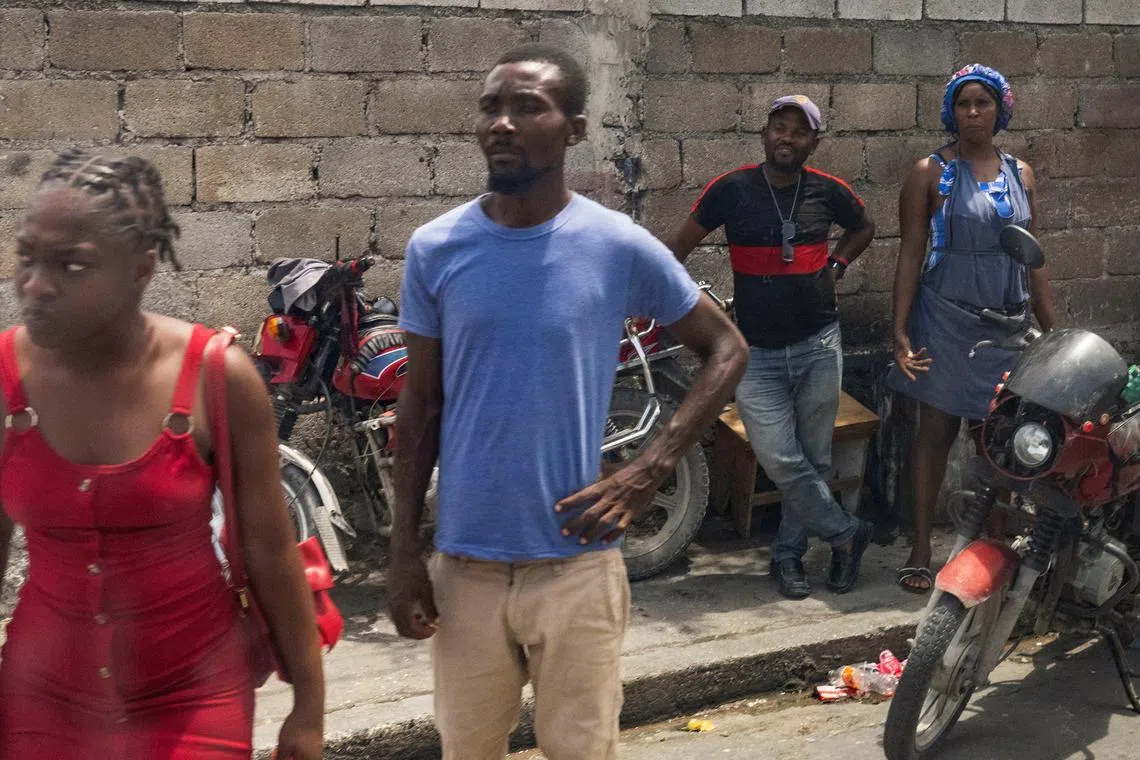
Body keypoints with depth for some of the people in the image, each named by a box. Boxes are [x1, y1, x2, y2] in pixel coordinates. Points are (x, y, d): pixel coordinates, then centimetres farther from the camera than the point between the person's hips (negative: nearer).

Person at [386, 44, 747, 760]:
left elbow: (727, 349, 4)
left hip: (576, 561, -2)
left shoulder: (622, 247, -7)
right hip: (463, 562, 2)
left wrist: (648, 471, -7)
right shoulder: (434, 249, -1)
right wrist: (403, 550, 3)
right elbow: (421, 405, 5)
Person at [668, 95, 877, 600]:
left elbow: (864, 227, 22)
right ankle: (846, 533, 10)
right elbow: (680, 245, 1)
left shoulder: (828, 191, 2)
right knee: (780, 460, -10)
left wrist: (836, 265, 7)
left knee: (813, 459, 7)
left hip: (818, 344, 2)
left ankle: (788, 553, 24)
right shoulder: (731, 190, -5)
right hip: (756, 351, -2)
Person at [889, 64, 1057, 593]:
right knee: (937, 430, 1)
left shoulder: (1020, 175, 10)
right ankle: (921, 549, 9)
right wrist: (900, 331, -11)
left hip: (1008, 322, 3)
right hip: (946, 320, -3)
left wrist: (1052, 331, 11)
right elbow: (911, 253, -4)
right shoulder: (932, 173, -2)